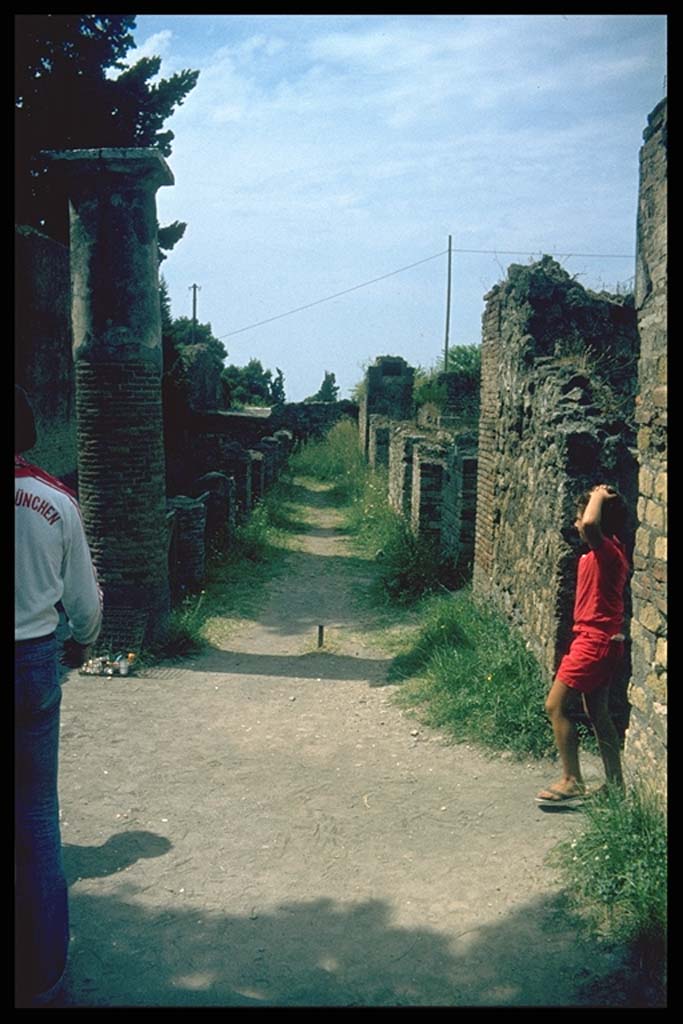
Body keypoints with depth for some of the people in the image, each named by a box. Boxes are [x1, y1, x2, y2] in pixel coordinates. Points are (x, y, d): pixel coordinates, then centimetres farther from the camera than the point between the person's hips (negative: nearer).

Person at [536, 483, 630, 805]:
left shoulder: (606, 550, -20)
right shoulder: (611, 551, 9)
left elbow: (591, 524, -41)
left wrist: (598, 497, -25)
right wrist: (599, 498, 18)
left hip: (594, 641, -10)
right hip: (603, 641, 10)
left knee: (556, 706, -5)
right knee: (597, 713, 16)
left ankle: (571, 781, 3)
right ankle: (615, 784, 25)